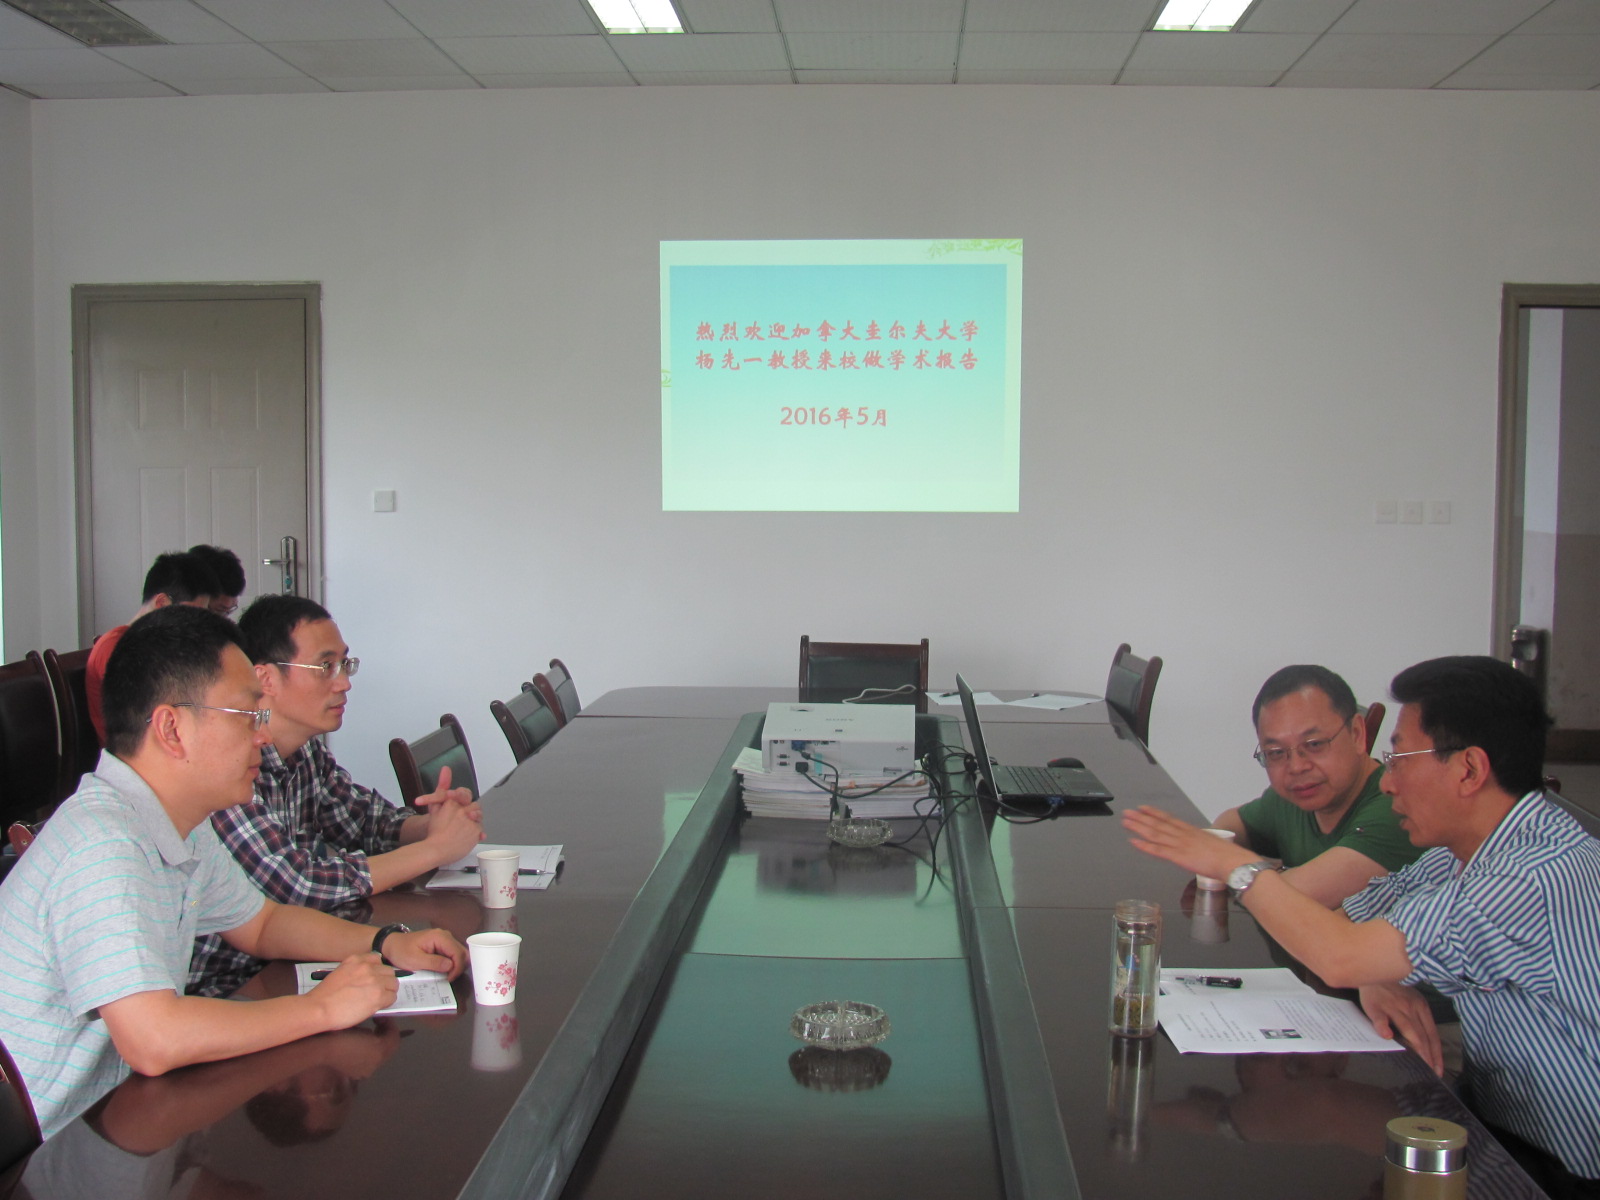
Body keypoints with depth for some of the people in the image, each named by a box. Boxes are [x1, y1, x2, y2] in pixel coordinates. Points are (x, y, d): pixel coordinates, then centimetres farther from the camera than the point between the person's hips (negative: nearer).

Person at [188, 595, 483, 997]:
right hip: (220, 991, -7)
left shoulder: (307, 751, 2)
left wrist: (432, 825, -9)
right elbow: (296, 885, -27)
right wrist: (435, 847, -19)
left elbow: (369, 820, 14)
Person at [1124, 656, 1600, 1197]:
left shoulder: (1549, 877, -27)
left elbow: (1339, 956, -30)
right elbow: (1342, 922, 10)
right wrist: (1376, 976, -12)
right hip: (1491, 1124, 7)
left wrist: (1236, 864, -18)